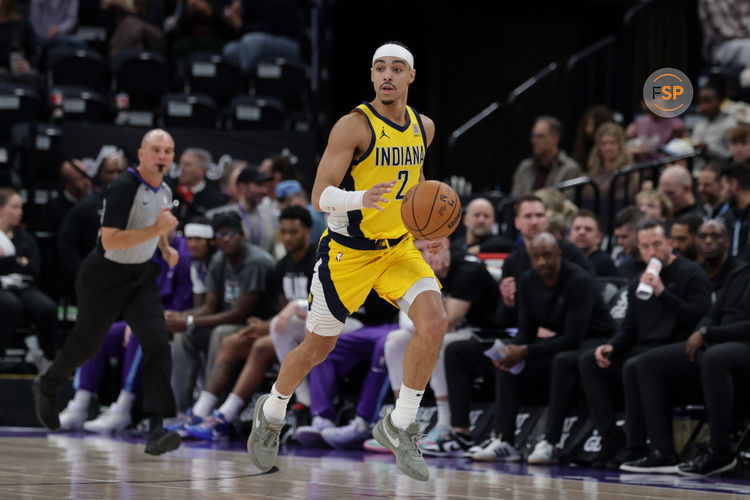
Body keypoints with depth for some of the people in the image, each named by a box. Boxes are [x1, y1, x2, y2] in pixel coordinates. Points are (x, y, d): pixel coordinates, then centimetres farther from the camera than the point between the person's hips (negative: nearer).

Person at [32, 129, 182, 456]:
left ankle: (156, 432, -21)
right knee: (86, 345, 15)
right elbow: (110, 240, -32)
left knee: (158, 346, -15)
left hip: (142, 277, 6)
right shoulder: (124, 187, -24)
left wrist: (166, 248, 8)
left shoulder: (164, 191, 2)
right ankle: (47, 387, 48)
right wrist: (157, 230, -35)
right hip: (105, 278, -6)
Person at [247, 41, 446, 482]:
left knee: (434, 321, -20)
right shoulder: (355, 126, -18)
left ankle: (400, 425, -5)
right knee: (319, 346, 8)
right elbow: (320, 196, -22)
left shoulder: (423, 127, 2)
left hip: (399, 247, 5)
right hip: (348, 251, -5)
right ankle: (271, 414, 37)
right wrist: (361, 198, -41)